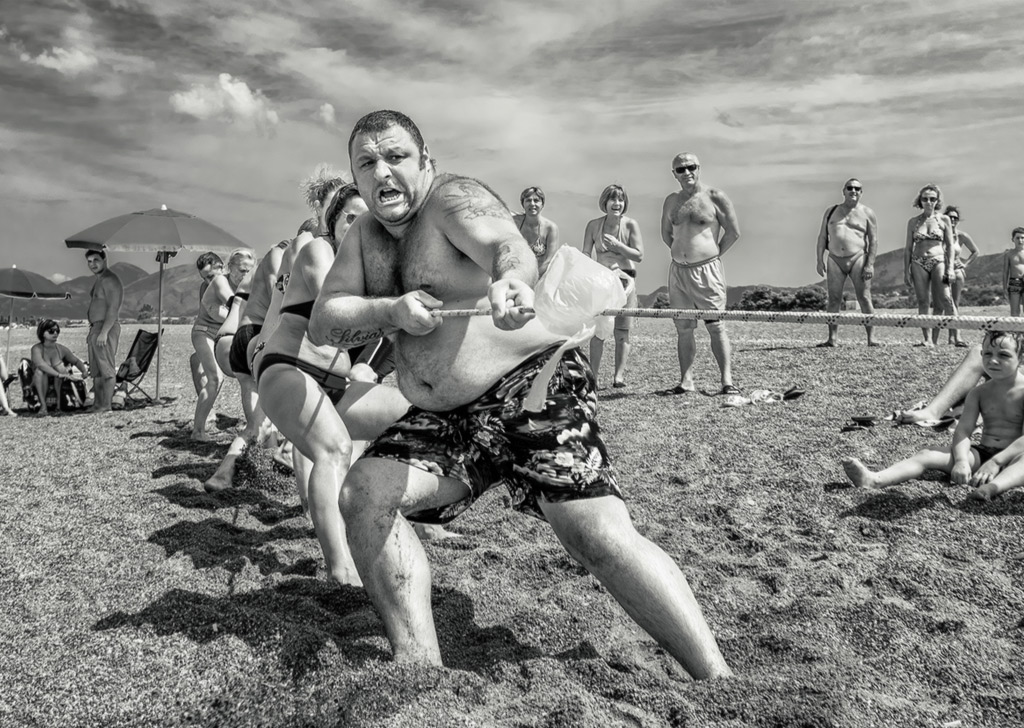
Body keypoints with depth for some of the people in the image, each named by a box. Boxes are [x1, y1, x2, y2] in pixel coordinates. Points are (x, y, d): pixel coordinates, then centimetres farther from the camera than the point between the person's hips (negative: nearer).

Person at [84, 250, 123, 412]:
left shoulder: (110, 280, -12)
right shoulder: (98, 280, 20)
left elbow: (113, 309, -20)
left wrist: (104, 332, -24)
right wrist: (91, 331, 20)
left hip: (106, 328, -10)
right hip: (96, 327, 10)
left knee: (106, 368, -8)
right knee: (96, 370, 11)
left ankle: (106, 405, -7)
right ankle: (97, 404, 15)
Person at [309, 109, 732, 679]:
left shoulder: (454, 198, -7)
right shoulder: (368, 234, 14)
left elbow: (514, 249, -28)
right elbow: (324, 322, 4)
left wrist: (510, 280, -53)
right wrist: (392, 311, -16)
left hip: (531, 387, -7)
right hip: (443, 420, 7)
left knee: (600, 537, -21)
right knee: (363, 492, -14)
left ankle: (719, 680, -10)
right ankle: (421, 665, -9)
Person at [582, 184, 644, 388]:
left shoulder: (630, 224, 0)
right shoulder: (593, 225, 6)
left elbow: (639, 255, -4)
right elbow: (585, 254, 6)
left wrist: (617, 244, -15)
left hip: (624, 279, -1)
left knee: (622, 331, -1)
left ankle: (619, 375, 2)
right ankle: (594, 376, -3)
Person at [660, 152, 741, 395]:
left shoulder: (715, 197, -2)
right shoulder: (671, 201, 12)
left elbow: (734, 232, 1)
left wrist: (714, 254, 4)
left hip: (707, 270, -5)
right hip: (678, 272, 5)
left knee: (716, 327, -6)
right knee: (683, 329, 6)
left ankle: (727, 381, -5)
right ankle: (686, 381, 10)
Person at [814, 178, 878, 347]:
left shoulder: (867, 213, 6)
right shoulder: (831, 211, 14)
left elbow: (874, 240, 0)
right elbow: (822, 237, 12)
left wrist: (870, 264, -10)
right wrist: (819, 260, 1)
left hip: (858, 259, -2)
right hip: (835, 260, 2)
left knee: (864, 298, -7)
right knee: (834, 299, -1)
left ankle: (871, 338, -7)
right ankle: (832, 338, 1)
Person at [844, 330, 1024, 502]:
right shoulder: (979, 393, 8)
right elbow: (963, 431, -2)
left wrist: (995, 462, -27)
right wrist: (961, 461, -22)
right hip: (981, 452, 4)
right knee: (928, 454, -19)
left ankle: (993, 486, -69)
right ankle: (874, 479, -40)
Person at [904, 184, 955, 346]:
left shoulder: (944, 220, 7)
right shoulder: (913, 222, 10)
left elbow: (950, 245, 5)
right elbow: (908, 248, 11)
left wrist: (950, 268, -5)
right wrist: (906, 270, 5)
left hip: (939, 261, -1)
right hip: (918, 263, 1)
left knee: (944, 300, -14)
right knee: (922, 302, -3)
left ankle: (935, 339, -11)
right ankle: (927, 339, -2)